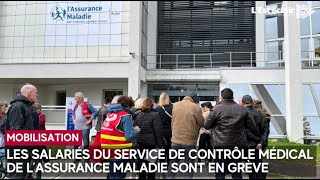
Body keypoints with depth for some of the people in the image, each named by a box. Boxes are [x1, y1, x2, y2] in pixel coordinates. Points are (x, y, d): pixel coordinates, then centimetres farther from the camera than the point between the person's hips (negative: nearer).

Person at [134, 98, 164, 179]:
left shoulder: (139, 115, 6)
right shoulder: (155, 115, -10)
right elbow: (158, 132, -13)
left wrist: (136, 141, 16)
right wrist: (160, 145, -8)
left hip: (140, 142, 5)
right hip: (151, 143, -5)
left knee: (141, 162, 13)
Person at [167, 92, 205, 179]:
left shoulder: (175, 105, 3)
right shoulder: (195, 107, -12)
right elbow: (202, 123, -4)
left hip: (175, 140, 4)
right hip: (190, 141, -3)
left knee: (172, 164, 14)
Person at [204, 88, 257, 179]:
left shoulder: (216, 109, -9)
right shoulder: (242, 109, 0)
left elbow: (206, 126, -3)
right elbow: (252, 127, 4)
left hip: (221, 145, -3)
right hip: (238, 144, 3)